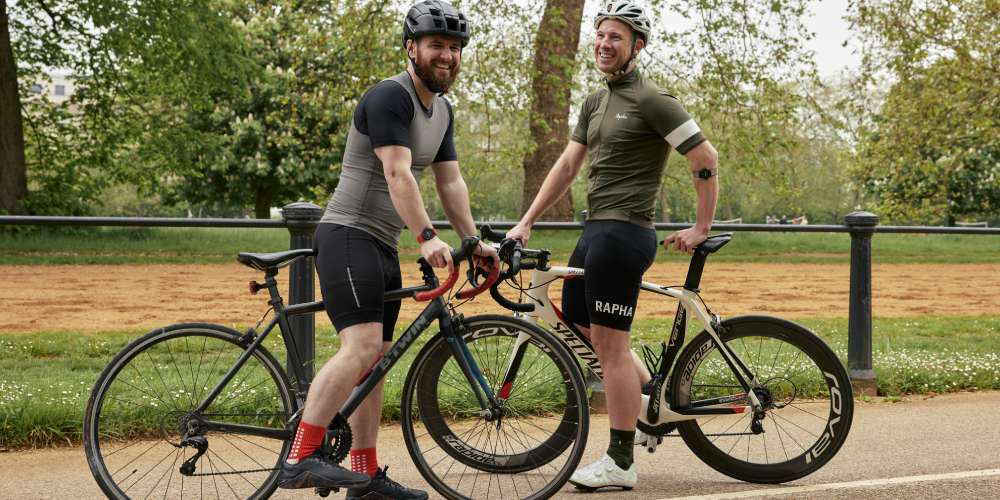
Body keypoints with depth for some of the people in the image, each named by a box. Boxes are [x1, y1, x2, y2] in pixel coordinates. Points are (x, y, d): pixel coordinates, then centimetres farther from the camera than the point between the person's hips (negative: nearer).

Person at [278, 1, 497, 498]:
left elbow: (451, 181, 16)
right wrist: (427, 237, -32)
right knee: (361, 346, -23)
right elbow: (397, 174, -24)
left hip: (384, 246, 10)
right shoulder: (389, 97, -14)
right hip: (349, 236, -10)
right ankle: (299, 460, -24)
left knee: (375, 359, 9)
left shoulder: (442, 111, 16)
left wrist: (475, 241, 7)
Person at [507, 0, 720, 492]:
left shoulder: (651, 100, -11)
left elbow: (706, 159, -12)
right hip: (596, 229, 9)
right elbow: (567, 165, 16)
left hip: (623, 232, -9)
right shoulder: (596, 101, 16)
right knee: (577, 322, 18)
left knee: (609, 344, -6)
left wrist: (701, 228, -8)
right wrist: (525, 222, 11)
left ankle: (620, 462, 1)